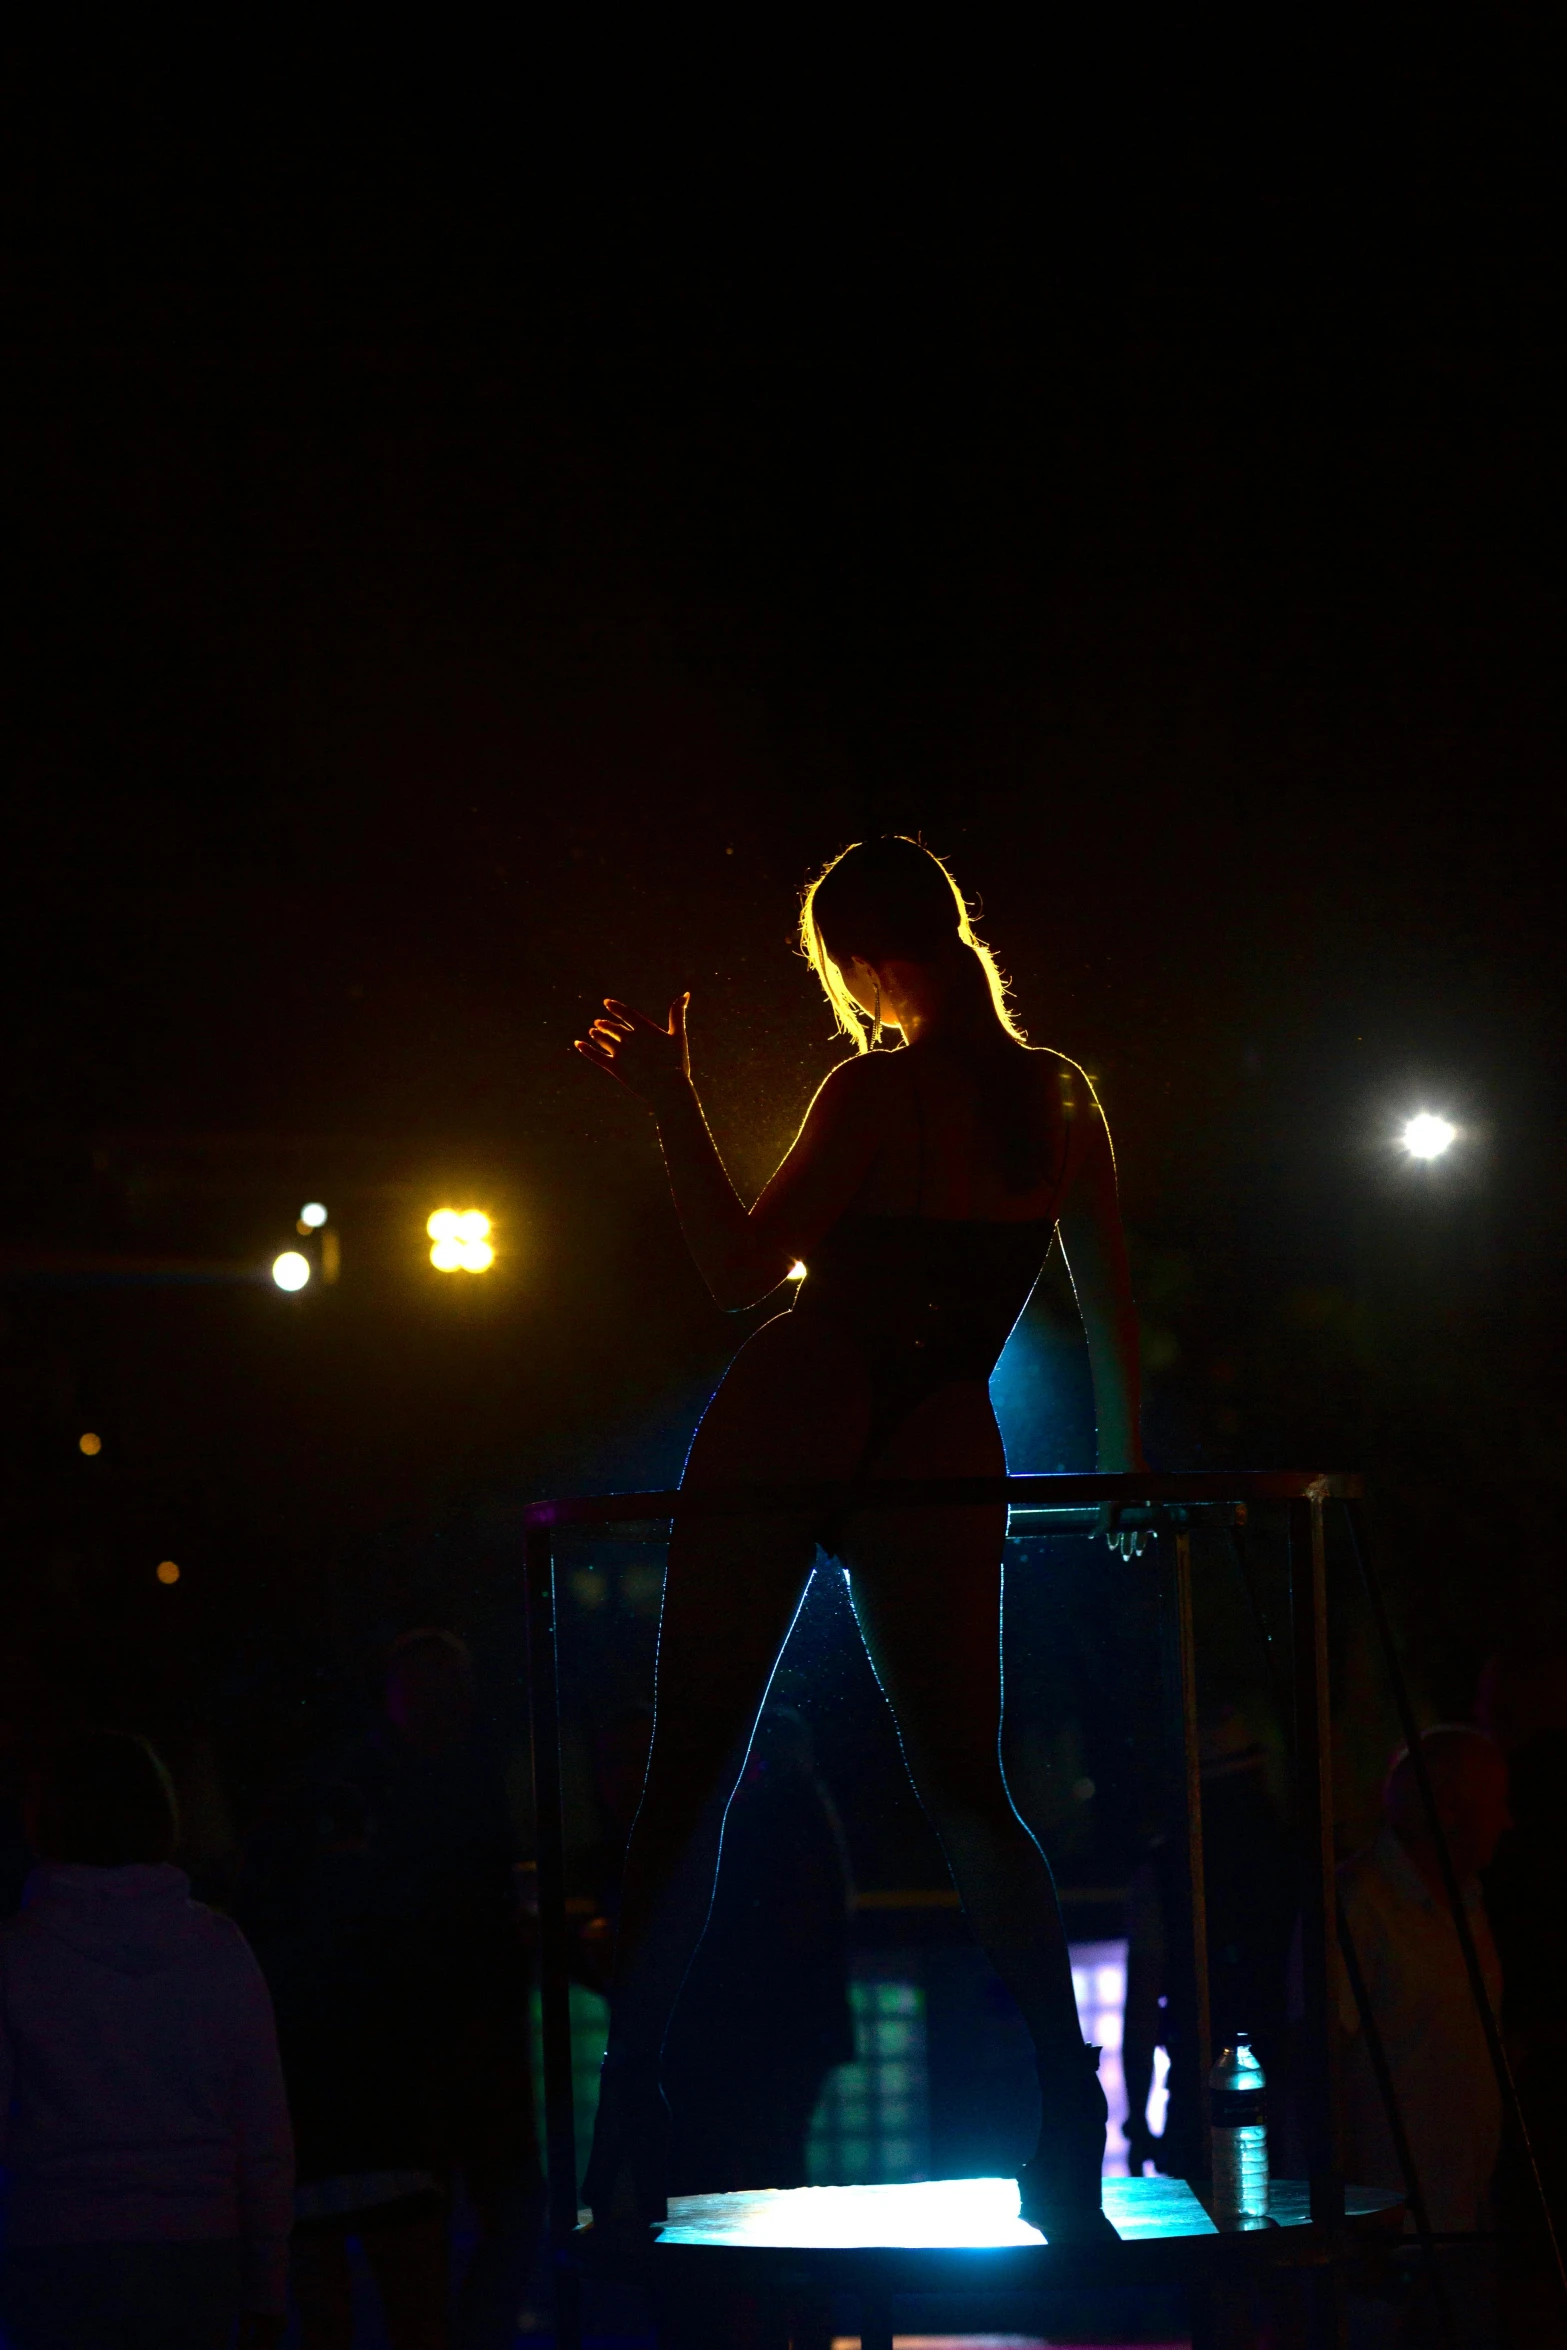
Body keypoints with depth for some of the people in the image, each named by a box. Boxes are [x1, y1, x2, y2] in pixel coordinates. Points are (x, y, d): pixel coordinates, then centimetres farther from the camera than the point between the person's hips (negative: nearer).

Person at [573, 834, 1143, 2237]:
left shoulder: (878, 1092, -5)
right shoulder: (1061, 1097, 8)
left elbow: (743, 1268, -4)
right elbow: (1113, 1308, 13)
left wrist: (675, 1108, 2)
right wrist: (1125, 1459, 25)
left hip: (786, 1431, -3)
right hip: (942, 1459, 4)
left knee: (692, 1769, 2)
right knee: (966, 1790, 8)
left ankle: (632, 2111, -4)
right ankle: (1069, 2095, -10)